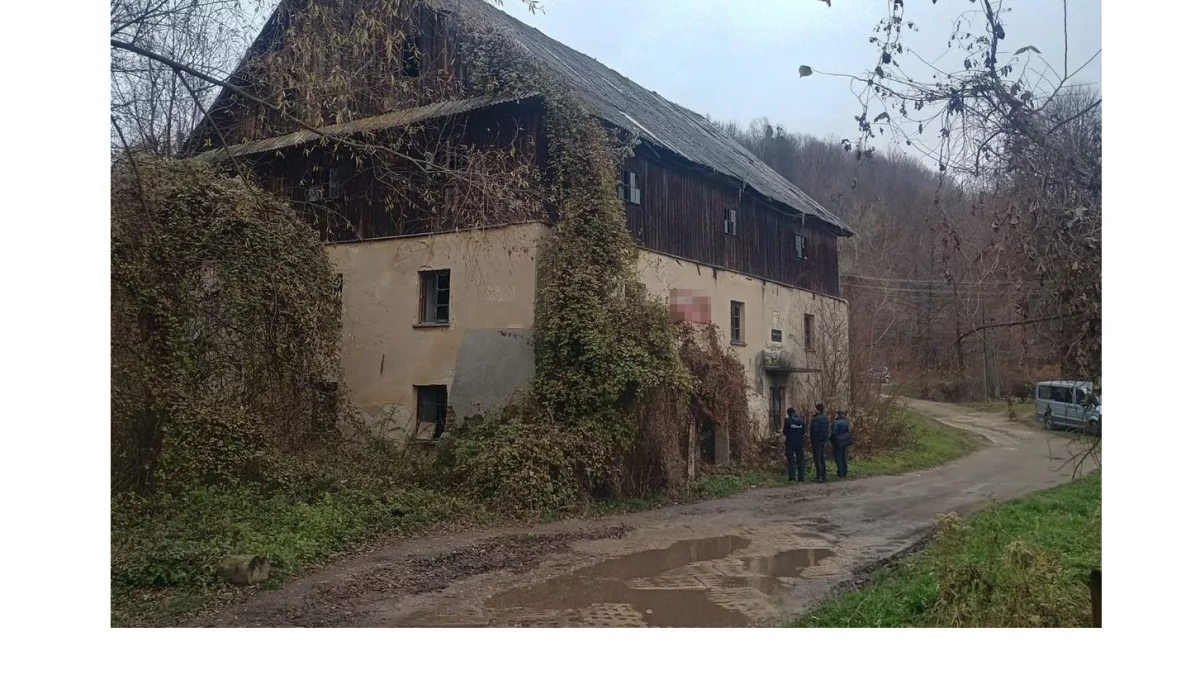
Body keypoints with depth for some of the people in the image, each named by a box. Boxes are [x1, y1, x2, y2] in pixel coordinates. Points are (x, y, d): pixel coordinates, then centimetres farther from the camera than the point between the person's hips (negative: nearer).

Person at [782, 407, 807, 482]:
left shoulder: (788, 420, -8)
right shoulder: (801, 420, 5)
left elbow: (785, 434, -7)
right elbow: (803, 433, 12)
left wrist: (784, 444, 4)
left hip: (790, 444, -4)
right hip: (800, 443, 4)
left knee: (791, 461, 0)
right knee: (800, 461, 10)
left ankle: (792, 478, -6)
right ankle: (801, 478, 11)